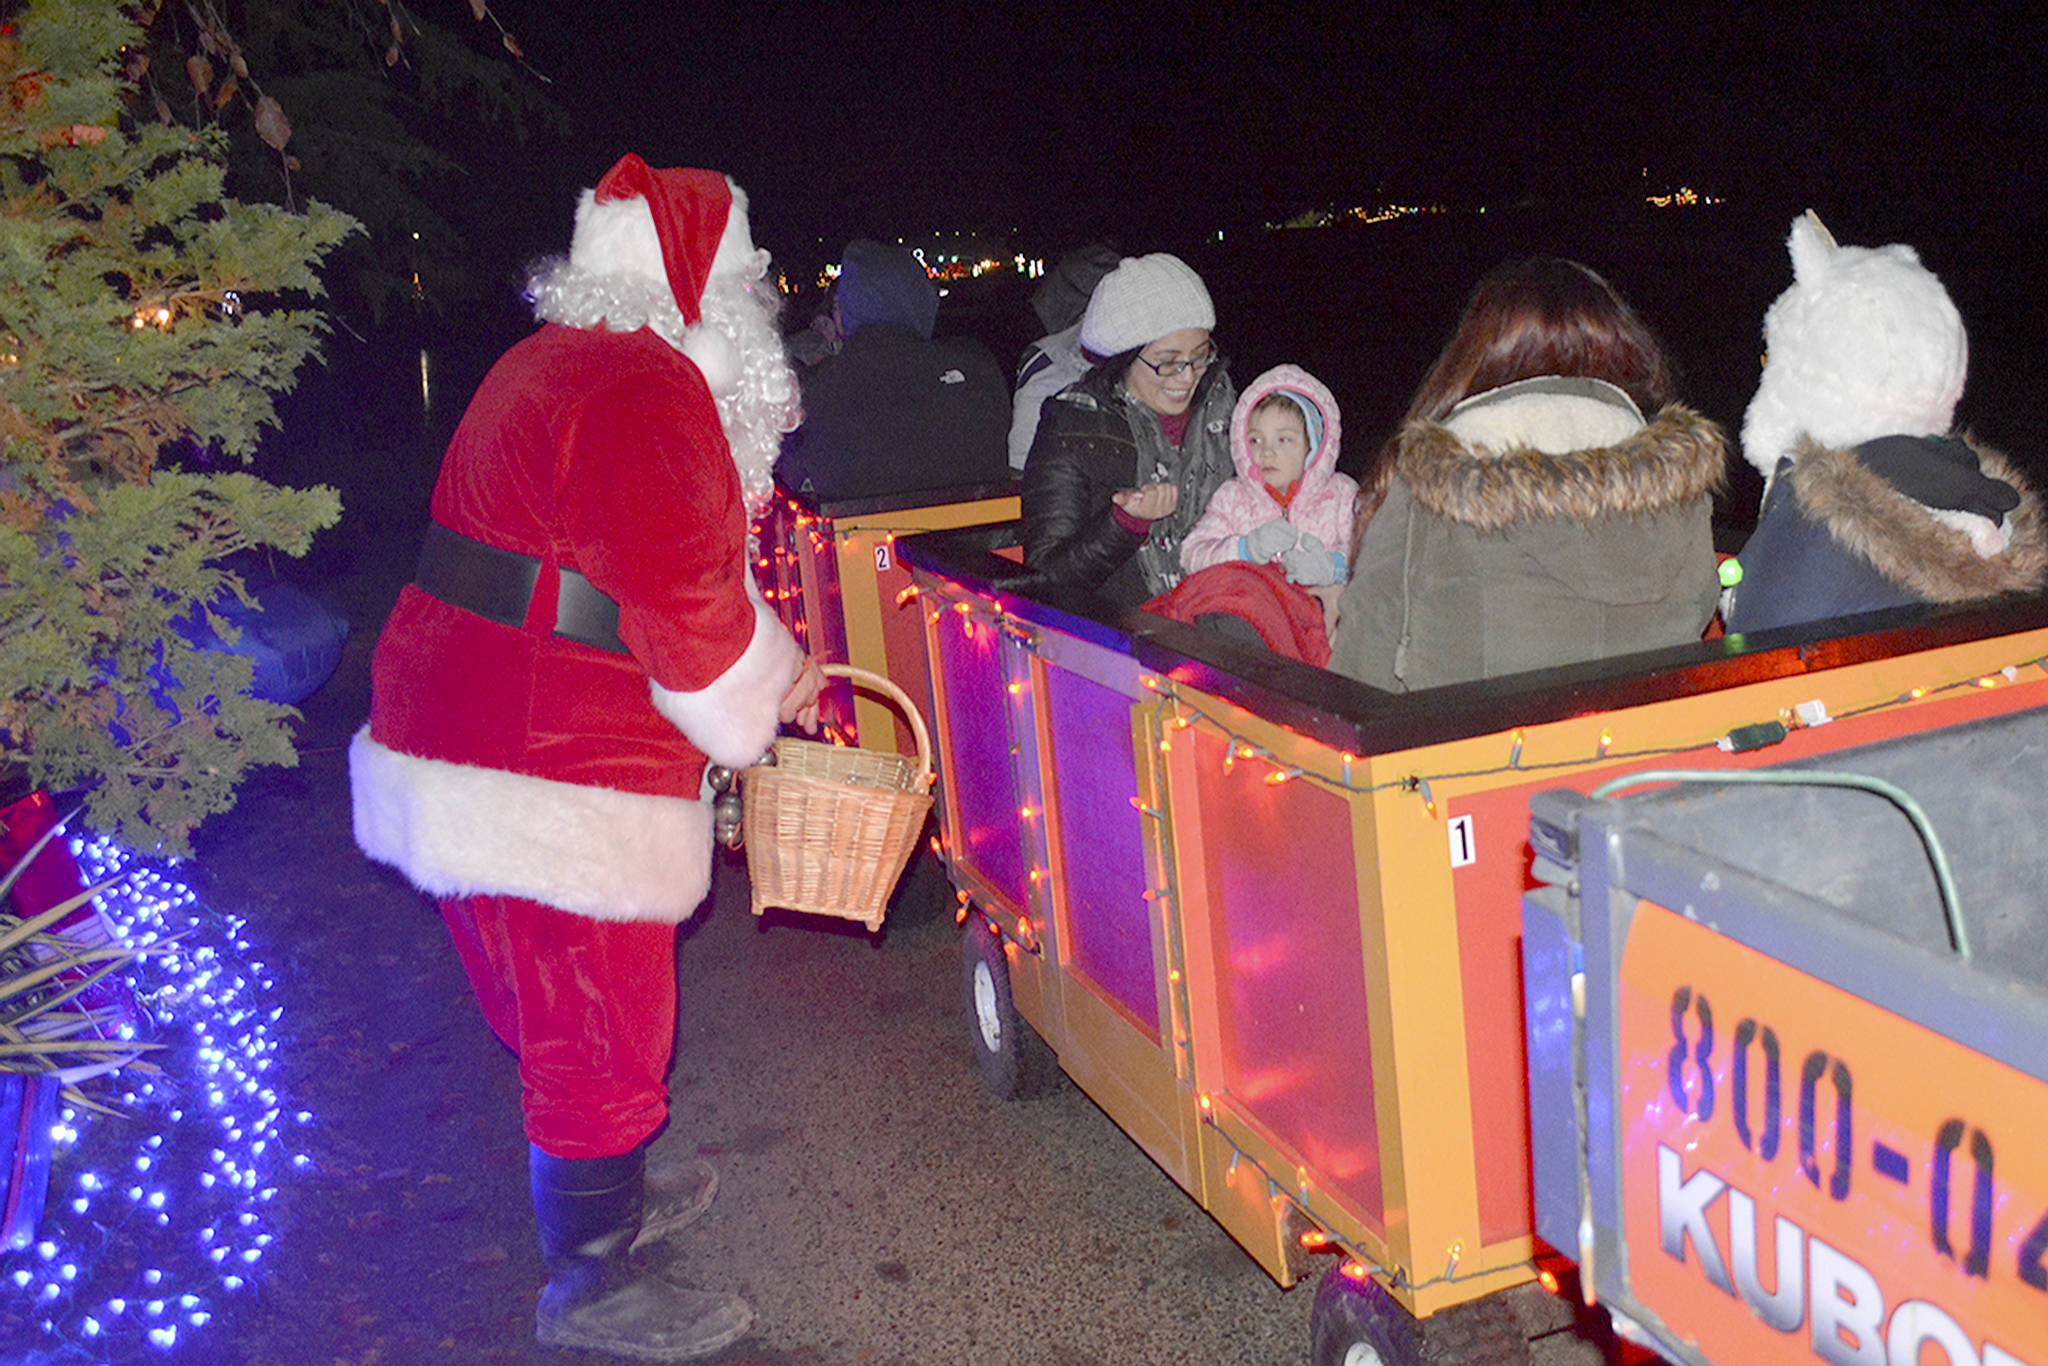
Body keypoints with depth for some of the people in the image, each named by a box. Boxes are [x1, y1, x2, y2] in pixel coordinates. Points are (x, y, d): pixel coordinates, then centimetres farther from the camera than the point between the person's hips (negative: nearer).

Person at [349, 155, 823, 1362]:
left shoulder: (564, 365, 17)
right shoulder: (644, 393, -19)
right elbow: (685, 599, -23)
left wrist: (766, 666, 15)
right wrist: (765, 693, -4)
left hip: (473, 744, 11)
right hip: (550, 776, -11)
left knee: (570, 1009, 25)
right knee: (599, 1028, 4)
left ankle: (609, 1201, 44)